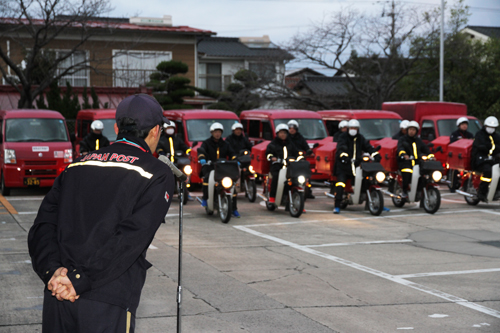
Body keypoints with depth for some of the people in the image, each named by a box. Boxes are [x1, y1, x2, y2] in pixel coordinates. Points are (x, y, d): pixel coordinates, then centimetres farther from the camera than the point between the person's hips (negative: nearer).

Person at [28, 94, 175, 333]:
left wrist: (52, 270, -7)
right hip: (108, 304, -5)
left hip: (56, 296, 5)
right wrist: (80, 280, -14)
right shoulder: (158, 176, -1)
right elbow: (132, 236, -13)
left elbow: (43, 225, 5)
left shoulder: (77, 167, 16)